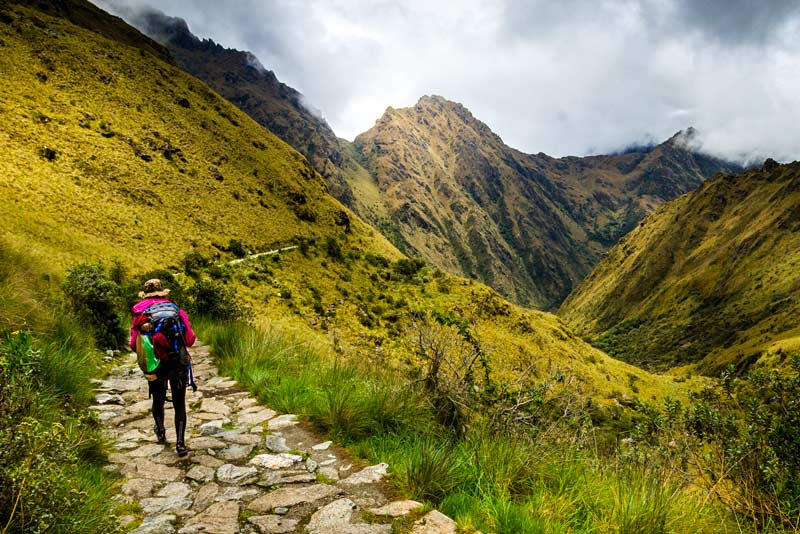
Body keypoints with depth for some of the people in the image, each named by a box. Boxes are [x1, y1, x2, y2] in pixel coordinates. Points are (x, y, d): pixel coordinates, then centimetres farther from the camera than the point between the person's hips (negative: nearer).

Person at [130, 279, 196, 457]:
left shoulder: (140, 313, 4)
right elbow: (190, 339, 2)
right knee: (179, 404, 8)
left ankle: (161, 433, 43)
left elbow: (134, 344, -3)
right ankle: (180, 443, -2)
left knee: (158, 400, 22)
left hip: (156, 366, 0)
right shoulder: (176, 310, 5)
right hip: (179, 362, 0)